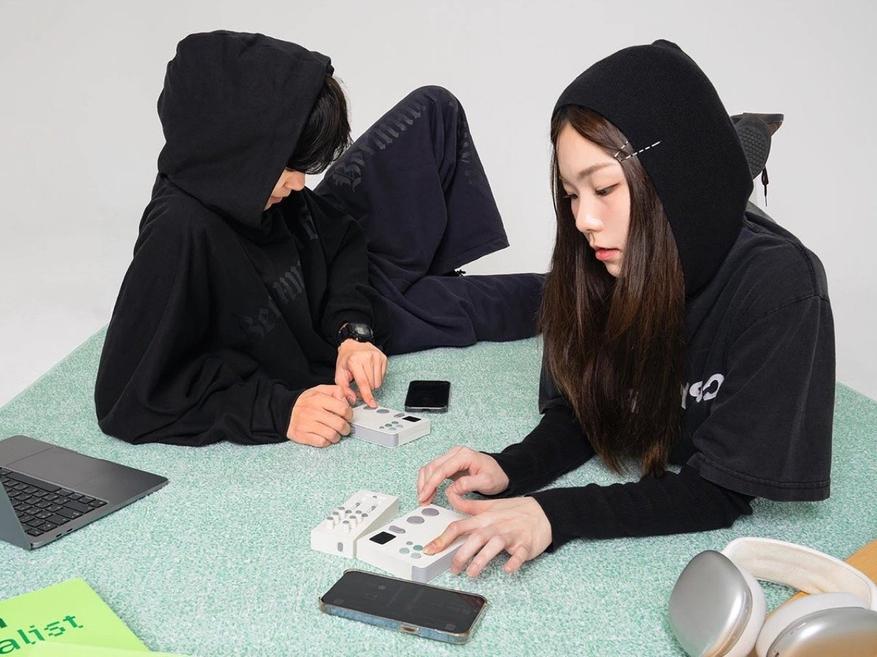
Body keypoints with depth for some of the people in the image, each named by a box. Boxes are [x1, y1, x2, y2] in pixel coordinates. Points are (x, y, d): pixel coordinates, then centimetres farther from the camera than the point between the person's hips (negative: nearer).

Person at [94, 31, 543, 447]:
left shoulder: (251, 185, -24)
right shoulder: (181, 234, -42)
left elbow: (339, 235, -7)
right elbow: (131, 393, -38)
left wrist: (353, 330, -22)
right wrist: (277, 409, -41)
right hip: (318, 345, -5)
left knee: (434, 110, 6)